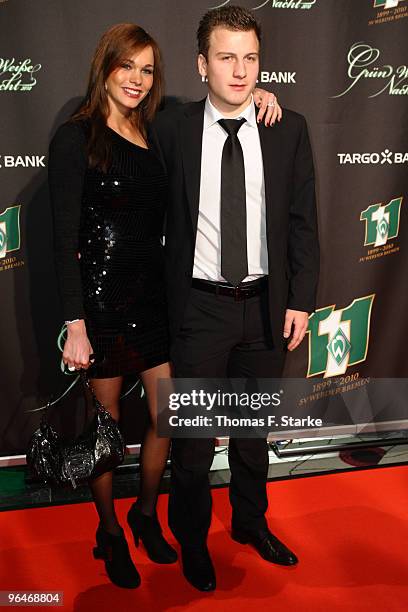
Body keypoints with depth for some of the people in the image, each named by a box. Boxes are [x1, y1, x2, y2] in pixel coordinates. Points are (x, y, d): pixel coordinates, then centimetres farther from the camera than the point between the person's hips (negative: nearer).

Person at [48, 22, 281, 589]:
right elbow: (65, 237, -11)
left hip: (153, 293, 5)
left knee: (168, 415, 10)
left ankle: (146, 514, 36)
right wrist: (76, 325, -15)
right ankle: (109, 532, 32)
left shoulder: (156, 134, 8)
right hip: (102, 297, -5)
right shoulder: (76, 137, -8)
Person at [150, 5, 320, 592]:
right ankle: (192, 539, 35)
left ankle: (251, 522, 43)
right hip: (198, 307, -2)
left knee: (254, 428, 19)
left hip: (266, 305, 2)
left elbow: (303, 221, 1)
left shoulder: (289, 129, 0)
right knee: (193, 435, 10)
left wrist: (300, 300, -3)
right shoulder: (171, 129, -4)